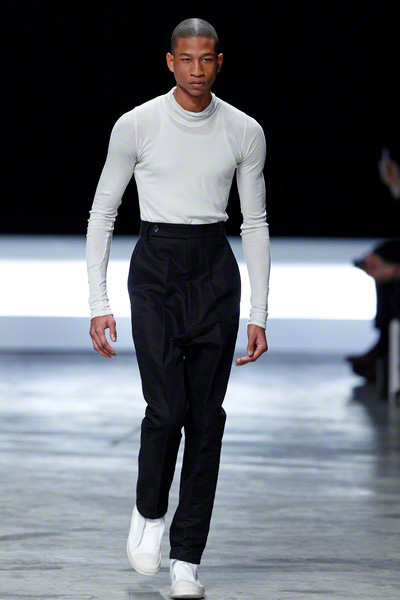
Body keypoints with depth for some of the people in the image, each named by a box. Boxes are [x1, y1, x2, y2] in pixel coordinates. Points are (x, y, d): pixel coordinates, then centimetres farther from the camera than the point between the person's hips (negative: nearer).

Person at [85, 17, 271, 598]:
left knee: (206, 415, -1)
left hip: (216, 268, 2)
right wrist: (99, 303, -3)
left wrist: (259, 313, 4)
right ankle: (149, 513, 15)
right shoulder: (137, 125, -4)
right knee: (168, 407, -15)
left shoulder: (244, 131, 1)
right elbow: (102, 213, 2)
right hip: (155, 266, -2)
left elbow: (255, 224, 8)